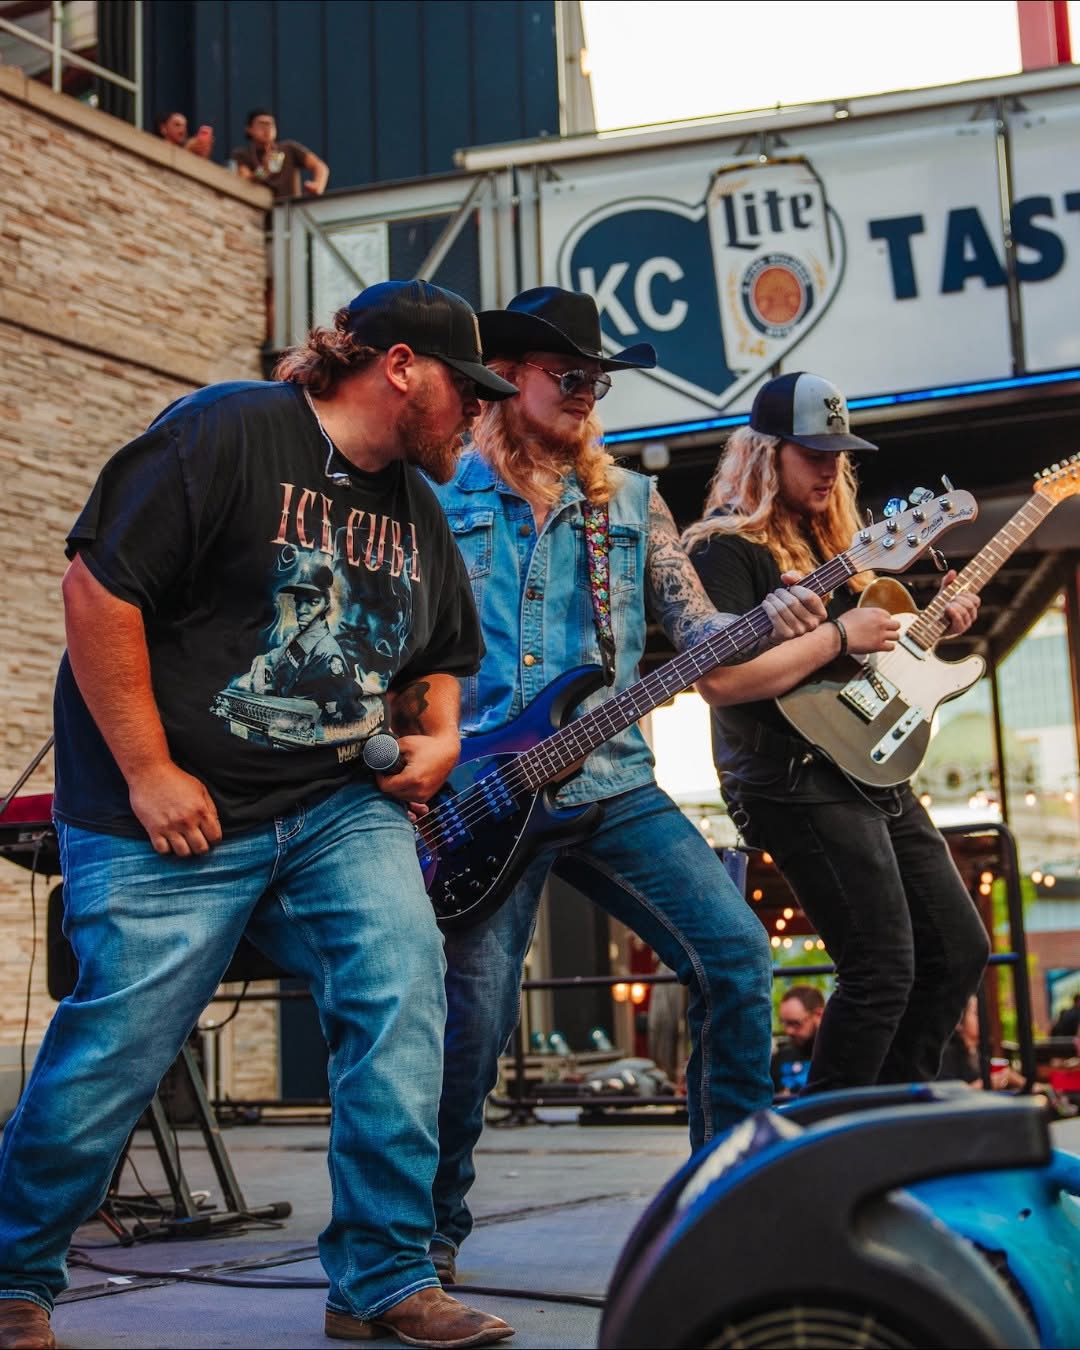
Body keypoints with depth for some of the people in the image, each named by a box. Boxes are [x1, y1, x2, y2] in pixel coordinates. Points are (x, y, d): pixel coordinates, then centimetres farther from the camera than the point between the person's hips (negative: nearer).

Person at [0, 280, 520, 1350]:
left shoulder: (417, 508, 13)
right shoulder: (226, 433, -11)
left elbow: (436, 658, 26)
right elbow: (97, 590, -16)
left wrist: (436, 734, 4)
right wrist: (149, 774, -17)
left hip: (343, 808, 6)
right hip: (172, 817, -6)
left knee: (403, 996, -12)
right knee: (112, 1056, -2)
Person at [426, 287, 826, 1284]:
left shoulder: (631, 502, 15)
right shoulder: (436, 497, 6)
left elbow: (698, 631, 9)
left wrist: (771, 621, -12)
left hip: (612, 781, 4)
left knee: (736, 954, -6)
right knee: (475, 1012, -7)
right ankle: (434, 1229, 16)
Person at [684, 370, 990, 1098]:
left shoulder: (829, 536, 17)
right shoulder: (728, 547, -12)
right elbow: (723, 679, -25)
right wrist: (840, 636, -21)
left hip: (874, 774, 10)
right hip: (797, 781, -10)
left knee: (958, 951, 12)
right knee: (882, 974, -13)